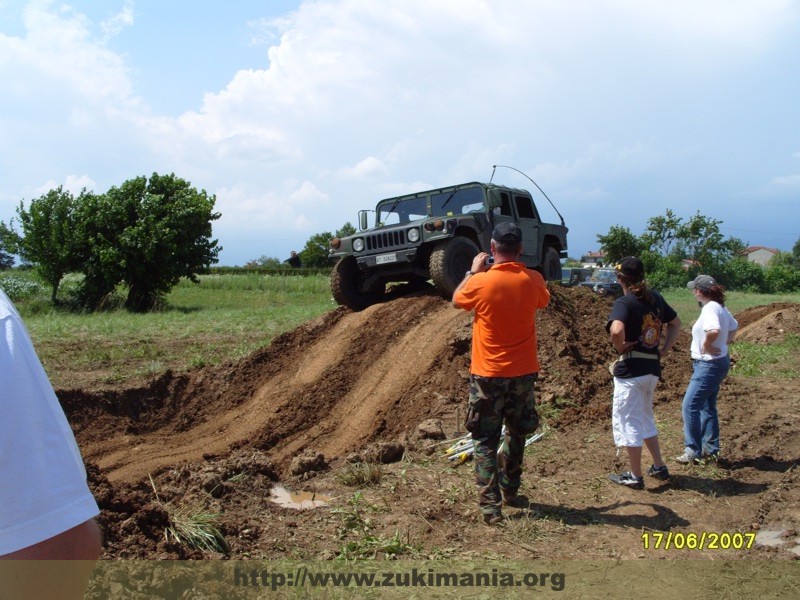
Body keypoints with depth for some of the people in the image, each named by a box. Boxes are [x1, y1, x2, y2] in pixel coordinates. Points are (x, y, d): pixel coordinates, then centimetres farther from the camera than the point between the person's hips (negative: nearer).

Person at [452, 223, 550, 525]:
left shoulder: (481, 281, -14)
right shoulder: (533, 281, -6)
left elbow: (457, 301, 7)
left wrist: (473, 270, 16)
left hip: (488, 375, -3)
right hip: (523, 374, 3)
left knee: (486, 442, 5)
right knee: (516, 434, 22)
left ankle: (490, 507, 1)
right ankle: (510, 491, 33)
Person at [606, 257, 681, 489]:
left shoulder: (624, 302, -15)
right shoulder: (655, 298, 8)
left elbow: (616, 330, -34)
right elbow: (676, 323, 21)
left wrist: (621, 348, -15)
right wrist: (664, 349, 15)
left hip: (630, 369, -8)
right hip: (653, 368, 8)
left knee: (628, 421, 4)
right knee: (645, 418, 24)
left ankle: (635, 476, 12)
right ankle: (659, 467, 29)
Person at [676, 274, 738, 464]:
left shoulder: (710, 309, -21)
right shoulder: (720, 308, 9)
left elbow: (714, 331, -40)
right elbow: (734, 326, 25)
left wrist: (706, 346, -23)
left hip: (709, 365, -11)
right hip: (718, 362, 11)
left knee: (690, 405, -7)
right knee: (707, 406, 18)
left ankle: (693, 451, -2)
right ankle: (711, 448, 27)